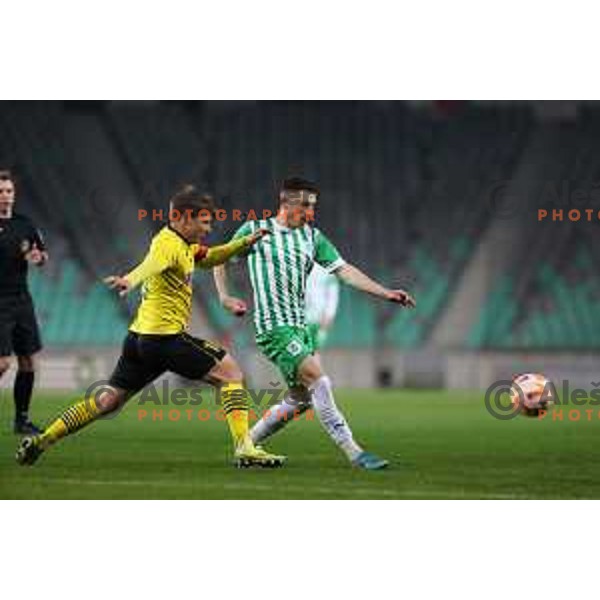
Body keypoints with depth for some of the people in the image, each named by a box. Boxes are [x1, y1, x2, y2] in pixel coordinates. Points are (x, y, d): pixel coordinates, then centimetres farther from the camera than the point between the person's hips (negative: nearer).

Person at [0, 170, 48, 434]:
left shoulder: (24, 224, 10)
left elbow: (44, 255, 20)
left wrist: (38, 257, -3)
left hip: (22, 300, 6)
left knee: (28, 361, 7)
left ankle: (22, 419, 17)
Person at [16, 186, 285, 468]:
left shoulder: (184, 244, 17)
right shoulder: (168, 243, -14)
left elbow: (207, 258, 36)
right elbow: (152, 263, -37)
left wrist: (243, 243, 23)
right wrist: (131, 279, -58)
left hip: (140, 337, 10)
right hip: (165, 336, -10)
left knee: (108, 401, 14)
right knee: (229, 371, -3)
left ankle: (41, 441, 14)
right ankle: (244, 448, -10)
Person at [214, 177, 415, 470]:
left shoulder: (313, 237, 11)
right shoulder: (255, 231, -1)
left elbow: (343, 270, 5)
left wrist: (386, 293, -5)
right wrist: (225, 297, -1)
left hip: (301, 325, 7)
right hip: (274, 325, -7)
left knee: (301, 398, 7)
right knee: (319, 382, -17)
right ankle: (353, 452, -17)